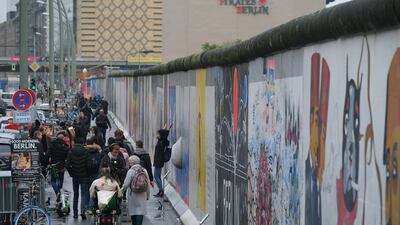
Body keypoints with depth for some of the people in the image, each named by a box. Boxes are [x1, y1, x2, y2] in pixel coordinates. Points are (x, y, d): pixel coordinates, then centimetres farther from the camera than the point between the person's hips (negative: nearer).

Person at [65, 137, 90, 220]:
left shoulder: (71, 152, -3)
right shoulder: (86, 152, -10)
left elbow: (68, 165, -6)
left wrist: (71, 173, 9)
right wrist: (88, 173, 4)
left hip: (75, 176, 2)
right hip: (84, 176, -2)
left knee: (75, 194, 15)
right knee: (84, 194, 0)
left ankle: (75, 214, 19)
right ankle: (82, 211, -20)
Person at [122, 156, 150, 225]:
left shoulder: (131, 171, -12)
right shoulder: (144, 170, 0)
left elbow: (126, 184, -13)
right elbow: (148, 184, 4)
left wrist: (122, 190, 6)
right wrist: (148, 195, 15)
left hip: (133, 195, -2)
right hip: (142, 196, 2)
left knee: (133, 213, 12)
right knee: (140, 212, 1)